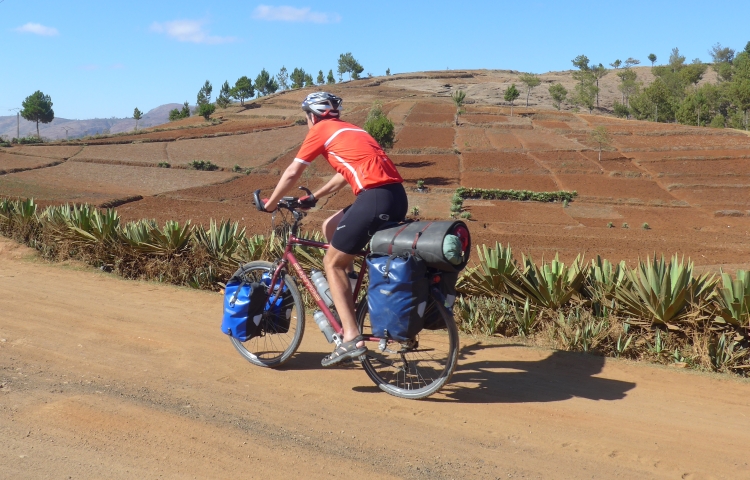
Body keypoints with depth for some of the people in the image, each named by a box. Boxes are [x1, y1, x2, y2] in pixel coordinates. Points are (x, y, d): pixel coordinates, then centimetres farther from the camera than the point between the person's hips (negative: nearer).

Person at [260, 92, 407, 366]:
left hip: (376, 198, -8)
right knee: (330, 226, 26)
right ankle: (347, 293, 24)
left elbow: (292, 173, 8)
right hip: (397, 197, 8)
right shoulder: (349, 130, 29)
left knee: (332, 262, 4)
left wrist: (270, 204, 22)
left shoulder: (321, 130, 6)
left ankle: (351, 338, -2)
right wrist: (313, 197, 44)